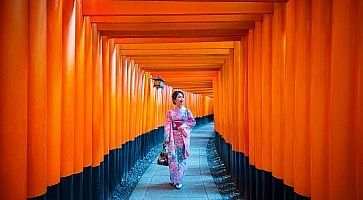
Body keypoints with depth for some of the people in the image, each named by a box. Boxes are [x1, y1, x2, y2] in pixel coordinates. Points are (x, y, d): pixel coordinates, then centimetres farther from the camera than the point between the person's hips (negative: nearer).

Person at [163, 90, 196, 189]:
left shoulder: (187, 111, 5)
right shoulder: (171, 112, 0)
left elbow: (193, 122, 8)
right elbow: (167, 126, -2)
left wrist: (185, 126, -11)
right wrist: (166, 139, -7)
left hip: (184, 138, 2)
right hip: (174, 137, -1)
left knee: (182, 158, 1)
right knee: (173, 157, -3)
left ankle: (178, 180, 10)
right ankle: (173, 179, 10)